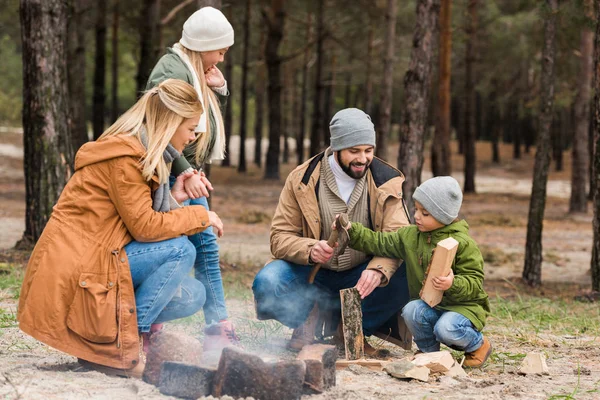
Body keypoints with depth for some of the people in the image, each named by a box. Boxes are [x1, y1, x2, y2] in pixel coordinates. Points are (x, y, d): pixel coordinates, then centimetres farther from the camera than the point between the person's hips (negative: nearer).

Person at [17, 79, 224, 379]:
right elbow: (144, 226, -18)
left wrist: (173, 198, 3)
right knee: (179, 250, -22)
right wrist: (201, 216, -8)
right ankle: (126, 344, -13)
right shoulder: (124, 156, -16)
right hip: (73, 273, -10)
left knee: (193, 296, 5)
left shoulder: (142, 154, 16)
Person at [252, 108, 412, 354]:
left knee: (404, 282, -30)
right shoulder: (301, 181, -7)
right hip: (313, 275, 0)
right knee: (267, 284, -30)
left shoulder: (386, 182, -6)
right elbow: (280, 237, -8)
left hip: (361, 277, 1)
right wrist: (309, 250, -32)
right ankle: (311, 318, 2)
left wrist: (378, 270, -39)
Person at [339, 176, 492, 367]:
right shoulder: (410, 236, 5)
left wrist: (453, 285, -34)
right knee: (411, 310, -27)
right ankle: (429, 350, 2)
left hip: (463, 305, -5)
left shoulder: (463, 244, -13)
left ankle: (478, 344, 2)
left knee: (446, 329, -33)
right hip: (428, 305, 5)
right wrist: (352, 230, -3)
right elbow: (379, 243, 9)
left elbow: (474, 282, -14)